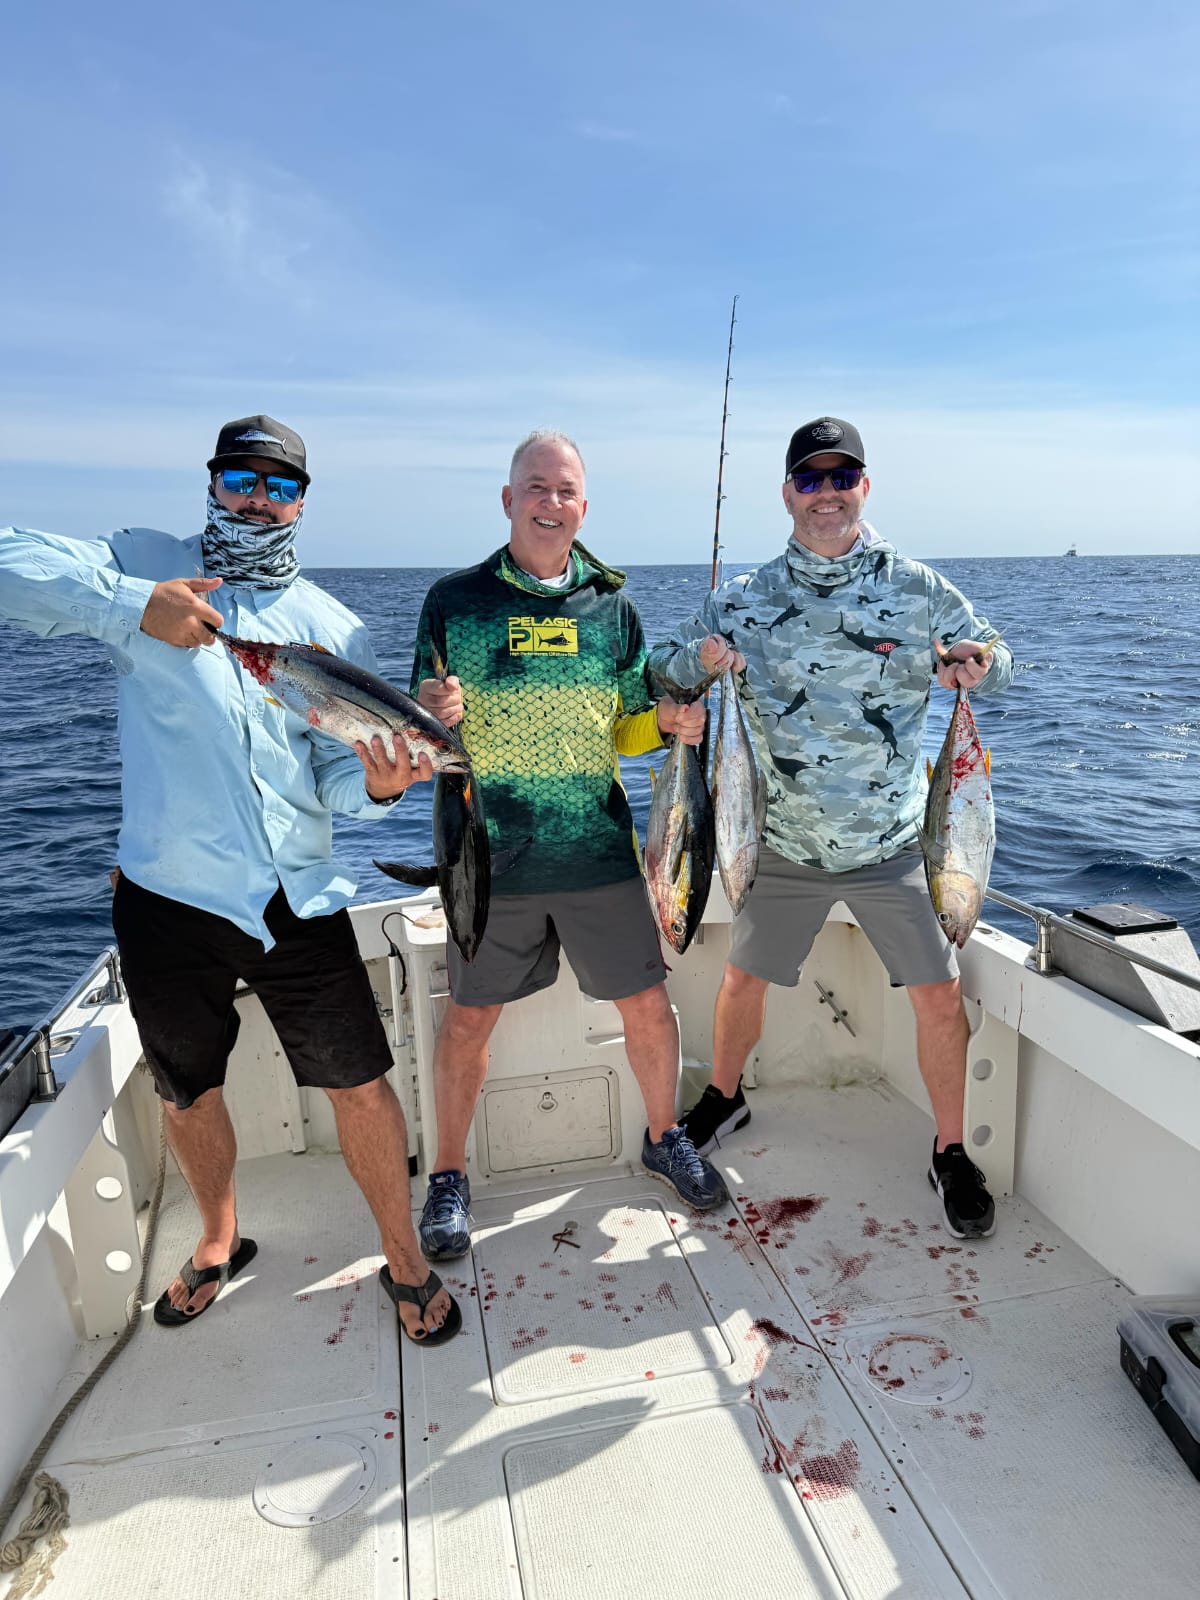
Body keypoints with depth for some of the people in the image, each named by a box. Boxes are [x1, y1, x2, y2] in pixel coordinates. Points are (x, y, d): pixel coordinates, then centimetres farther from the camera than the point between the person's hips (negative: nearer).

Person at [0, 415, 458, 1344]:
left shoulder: (331, 627, 7)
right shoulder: (144, 565, 4)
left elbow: (339, 775, 2)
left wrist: (379, 785, -20)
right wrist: (132, 604, -22)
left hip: (297, 899, 0)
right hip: (169, 894, 0)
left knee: (362, 1087, 2)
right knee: (188, 1093, 19)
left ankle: (405, 1259, 26)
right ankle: (220, 1240, 47)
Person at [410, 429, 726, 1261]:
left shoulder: (612, 607, 7)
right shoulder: (454, 600, 2)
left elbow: (626, 732, 13)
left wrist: (671, 721, -8)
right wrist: (432, 716, -18)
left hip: (597, 849, 2)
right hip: (489, 856, -1)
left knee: (647, 1002, 9)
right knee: (469, 1017, 8)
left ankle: (664, 1137, 36)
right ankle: (449, 1177, 29)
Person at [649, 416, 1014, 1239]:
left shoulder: (917, 587, -4)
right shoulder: (747, 599, 0)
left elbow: (997, 660, 5)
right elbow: (663, 669, 5)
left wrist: (979, 665, -19)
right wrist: (698, 658, -19)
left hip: (892, 842, -1)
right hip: (783, 842, 1)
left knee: (939, 994, 1)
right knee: (743, 980, 13)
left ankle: (951, 1153, 25)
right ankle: (724, 1099, 42)